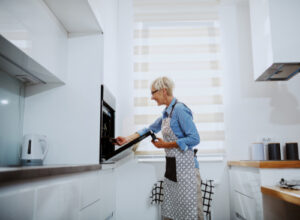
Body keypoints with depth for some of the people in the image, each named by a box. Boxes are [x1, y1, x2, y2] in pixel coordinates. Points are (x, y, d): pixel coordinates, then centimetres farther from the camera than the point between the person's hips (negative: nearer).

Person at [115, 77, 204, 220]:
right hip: (170, 164, 9)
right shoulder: (166, 112, 11)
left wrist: (167, 145, -17)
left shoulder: (180, 109, -16)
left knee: (188, 208, -1)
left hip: (183, 165, -9)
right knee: (168, 208, 17)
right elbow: (151, 129, 20)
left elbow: (194, 139, -20)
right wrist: (128, 139, 12)